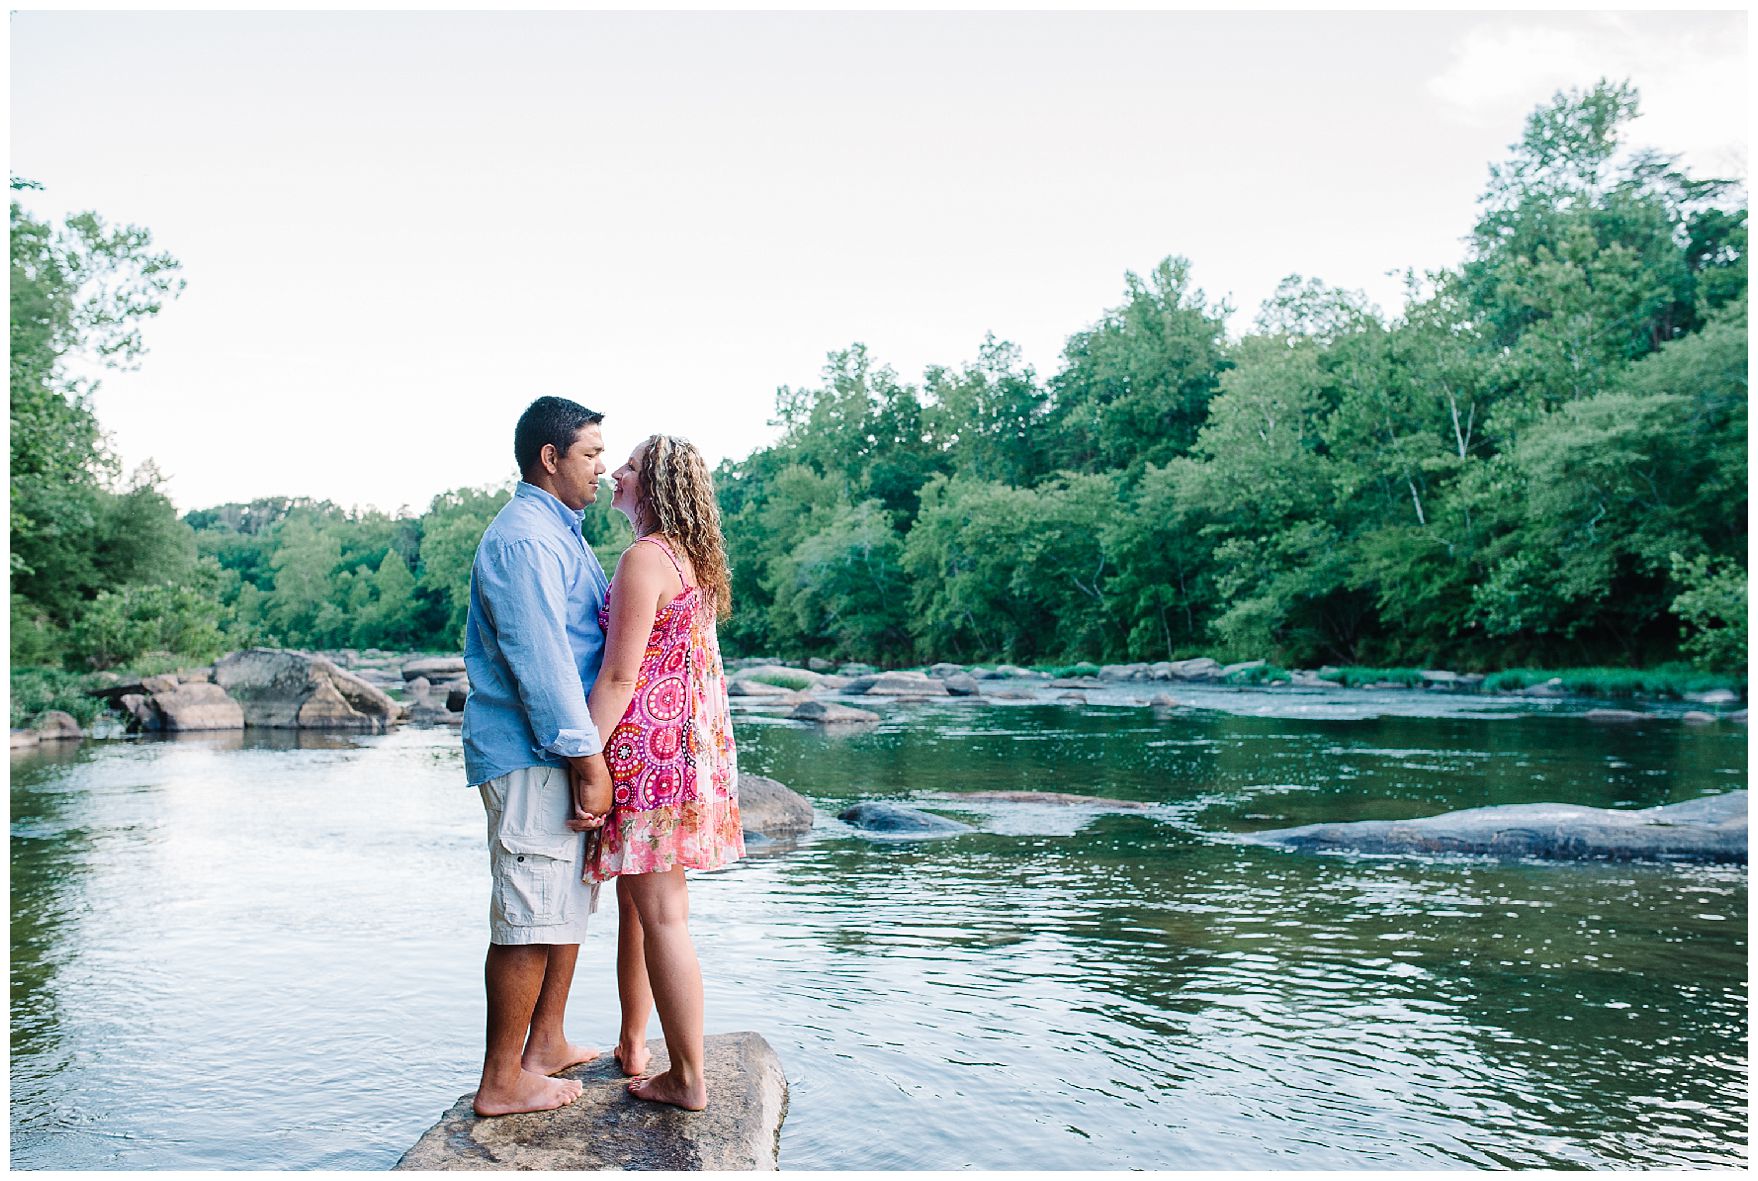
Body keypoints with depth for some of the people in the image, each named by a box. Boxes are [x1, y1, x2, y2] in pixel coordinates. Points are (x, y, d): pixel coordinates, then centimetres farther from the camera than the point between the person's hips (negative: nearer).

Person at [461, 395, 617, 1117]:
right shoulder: (523, 539, -15)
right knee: (530, 916, -4)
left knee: (569, 901, 17)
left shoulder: (558, 532, 19)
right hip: (532, 755, -10)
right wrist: (588, 760, -21)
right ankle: (502, 1081, 7)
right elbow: (540, 663, -21)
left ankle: (546, 1044, 30)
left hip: (561, 752, 11)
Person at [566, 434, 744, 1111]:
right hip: (692, 743, 10)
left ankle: (688, 1079, 6)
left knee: (661, 915, -3)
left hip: (649, 744, -10)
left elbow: (619, 675, -18)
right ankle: (633, 1046, 32)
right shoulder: (692, 559, 15)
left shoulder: (646, 557, -13)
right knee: (639, 900, 19)